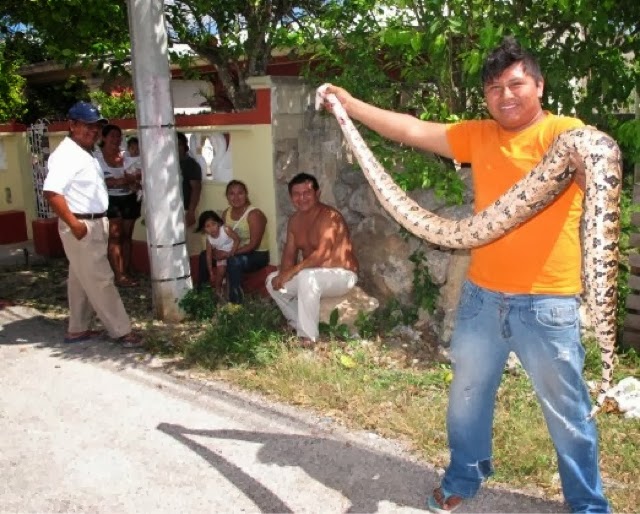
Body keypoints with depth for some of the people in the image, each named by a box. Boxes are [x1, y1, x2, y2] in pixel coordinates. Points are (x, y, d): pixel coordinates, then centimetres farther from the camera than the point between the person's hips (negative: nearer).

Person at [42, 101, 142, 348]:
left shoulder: (86, 154, 13)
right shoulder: (66, 154, -18)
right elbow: (52, 192, -27)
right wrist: (74, 224, -25)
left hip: (94, 224, 10)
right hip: (82, 227, -10)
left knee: (82, 280, 16)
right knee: (101, 281, -4)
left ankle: (78, 329, 26)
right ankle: (122, 331, 3)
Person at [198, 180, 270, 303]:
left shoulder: (254, 214, -20)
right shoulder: (226, 213, 2)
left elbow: (253, 245, -24)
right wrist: (219, 251, -17)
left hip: (257, 255, -8)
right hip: (235, 253, 8)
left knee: (233, 261, -36)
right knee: (205, 256, 4)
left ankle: (235, 302, -26)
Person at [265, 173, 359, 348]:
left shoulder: (329, 217, -21)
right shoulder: (294, 220, 5)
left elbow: (323, 254, -31)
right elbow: (289, 253, 6)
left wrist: (292, 271, -31)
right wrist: (283, 274, -15)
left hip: (341, 274, -9)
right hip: (312, 274, 9)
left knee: (307, 277, -37)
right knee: (273, 281, 2)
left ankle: (308, 336, -25)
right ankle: (301, 326, 8)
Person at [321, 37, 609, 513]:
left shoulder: (562, 132, -9)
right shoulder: (479, 136, 7)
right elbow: (412, 130, 10)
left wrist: (590, 161, -53)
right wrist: (349, 103, 10)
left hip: (548, 304, -5)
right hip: (482, 296, 6)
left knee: (568, 413, 8)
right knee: (467, 396, 20)